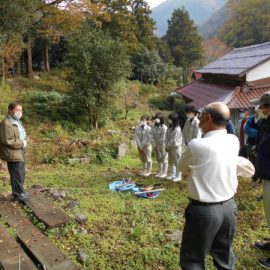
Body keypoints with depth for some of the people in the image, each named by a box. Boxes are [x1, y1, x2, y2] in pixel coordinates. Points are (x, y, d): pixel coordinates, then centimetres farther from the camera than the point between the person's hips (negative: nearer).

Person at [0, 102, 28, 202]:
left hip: (20, 152, 10)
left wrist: (24, 141, 7)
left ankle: (19, 192, 31)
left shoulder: (17, 122, 14)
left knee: (21, 173, 18)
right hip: (13, 153, -10)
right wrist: (21, 144, -18)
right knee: (17, 174, -2)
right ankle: (18, 194, 11)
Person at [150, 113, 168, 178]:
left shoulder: (164, 127, -16)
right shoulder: (153, 128, 0)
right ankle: (160, 172, 28)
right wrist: (154, 145, -7)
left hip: (163, 146, -6)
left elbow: (163, 138, -18)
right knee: (159, 159, 16)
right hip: (157, 146, 6)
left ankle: (164, 173, 9)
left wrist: (162, 147, -15)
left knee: (164, 160, 0)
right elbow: (151, 137, -1)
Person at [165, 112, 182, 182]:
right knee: (171, 162, 16)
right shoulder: (169, 128, 7)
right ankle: (172, 174, 29)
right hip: (170, 148, 9)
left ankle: (178, 176, 12)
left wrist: (168, 146, -11)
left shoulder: (177, 129, -18)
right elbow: (167, 137, 7)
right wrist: (166, 146, -1)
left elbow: (174, 141, -19)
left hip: (175, 147, -9)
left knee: (177, 162, 1)